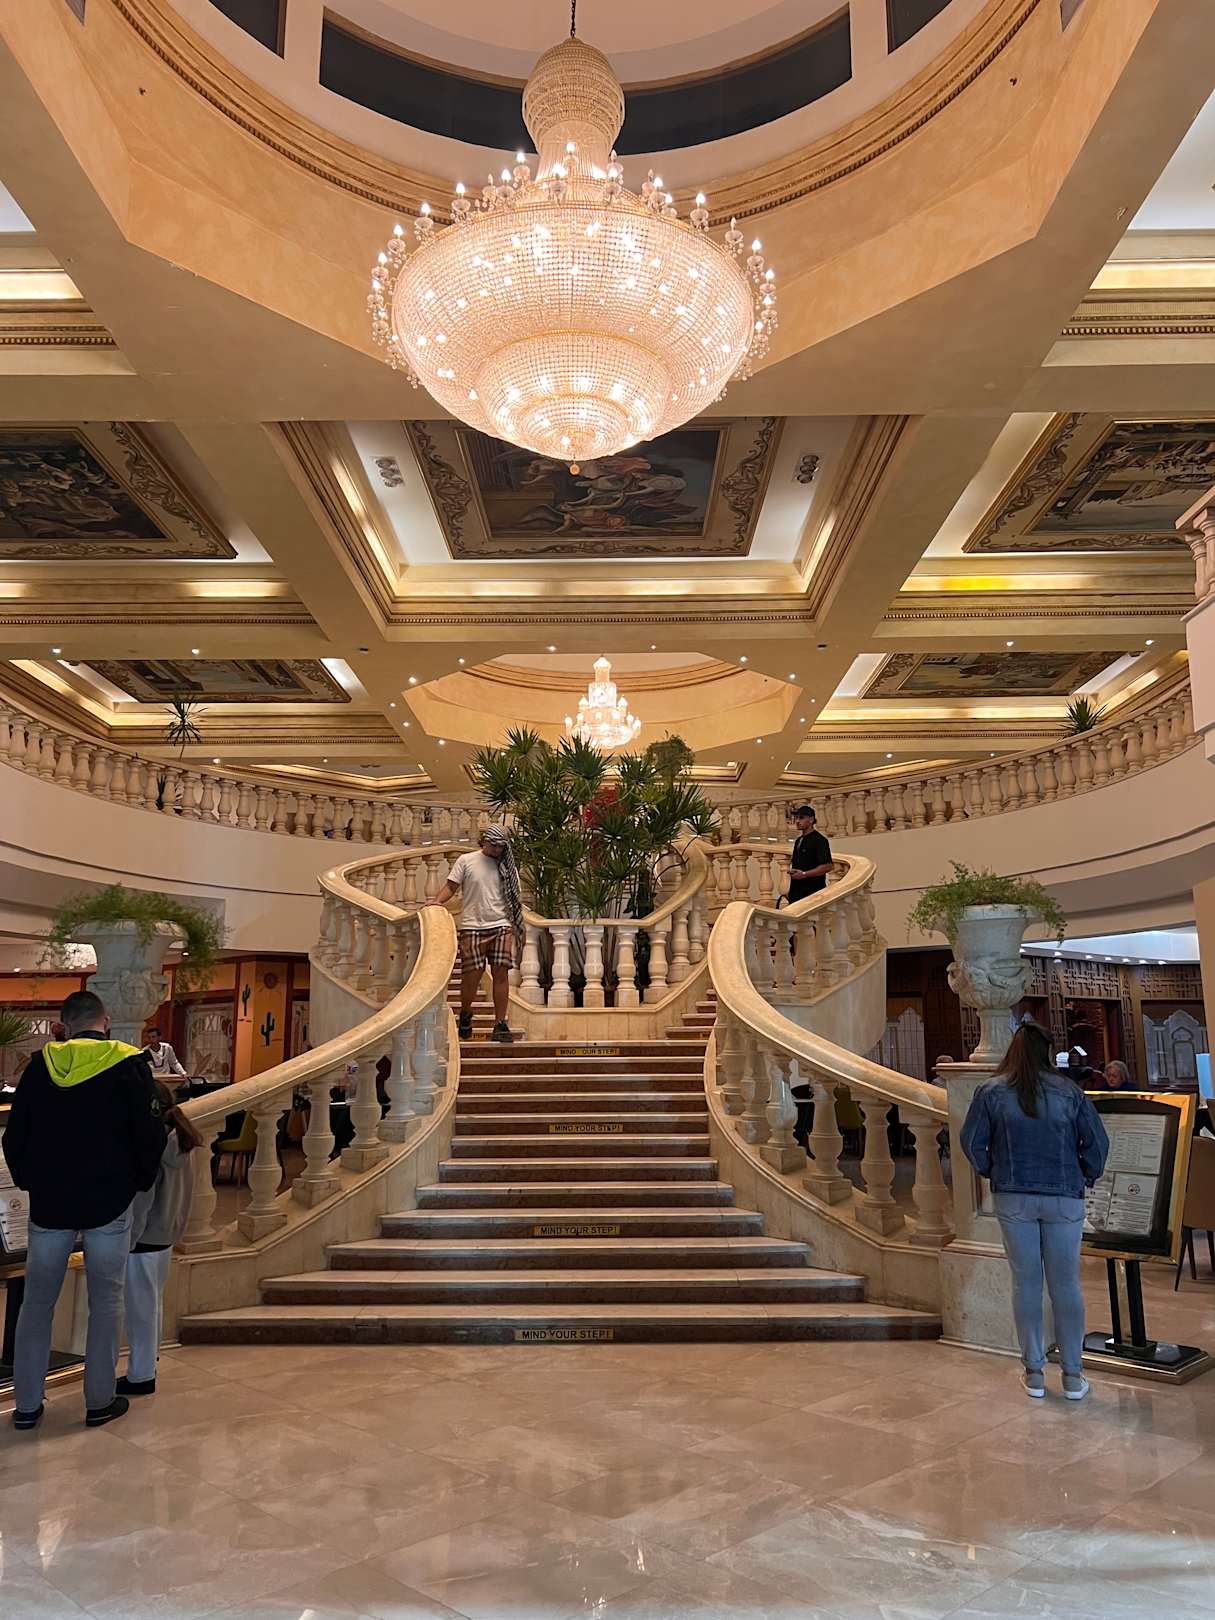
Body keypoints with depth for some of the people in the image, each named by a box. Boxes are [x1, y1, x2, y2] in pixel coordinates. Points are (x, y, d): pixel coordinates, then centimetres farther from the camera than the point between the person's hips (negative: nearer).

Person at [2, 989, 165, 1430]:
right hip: (109, 1204, -2)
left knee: (37, 1302, 14)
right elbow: (151, 1135, -9)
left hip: (49, 1203, 3)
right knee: (106, 1302, 9)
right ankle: (100, 1401, 16)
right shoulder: (129, 1065, -8)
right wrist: (139, 1182, 8)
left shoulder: (40, 1066, 0)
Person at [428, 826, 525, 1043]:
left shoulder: (508, 867, 11)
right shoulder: (466, 861, 5)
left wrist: (515, 927, 8)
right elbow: (451, 886, 5)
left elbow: (515, 899, 14)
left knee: (501, 972, -5)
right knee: (472, 974, -2)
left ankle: (500, 1024, 0)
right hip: (472, 927, -2)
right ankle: (465, 1014, 25)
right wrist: (438, 901, -14)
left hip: (501, 926, 2)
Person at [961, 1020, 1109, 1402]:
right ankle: (1073, 1375, 14)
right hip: (1064, 1198, 0)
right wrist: (1086, 1177, 14)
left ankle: (1034, 1372, 14)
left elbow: (972, 1142, -2)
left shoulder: (991, 1091, -1)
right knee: (1066, 1284, 8)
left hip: (1013, 1198, 0)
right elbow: (1097, 1142, 0)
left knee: (1026, 1282, 8)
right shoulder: (1068, 1090, -1)